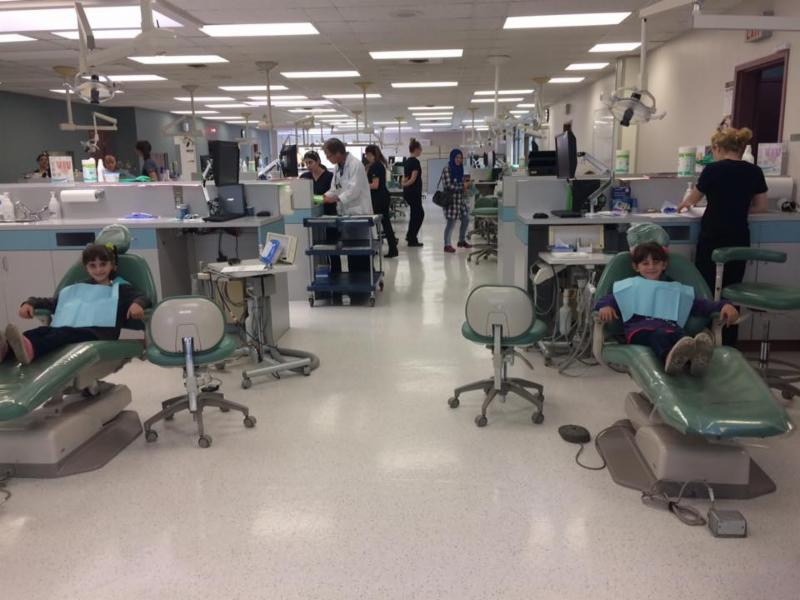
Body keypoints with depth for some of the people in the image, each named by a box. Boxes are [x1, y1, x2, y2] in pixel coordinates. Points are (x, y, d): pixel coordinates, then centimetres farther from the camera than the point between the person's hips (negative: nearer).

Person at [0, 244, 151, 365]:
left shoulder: (120, 288, 21)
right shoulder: (75, 290, 36)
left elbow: (141, 297, 5)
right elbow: (51, 302, 38)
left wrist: (137, 304, -21)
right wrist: (30, 303, 17)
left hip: (99, 332, -4)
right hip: (67, 330, 5)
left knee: (68, 333, -36)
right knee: (43, 330, -28)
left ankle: (31, 348, -63)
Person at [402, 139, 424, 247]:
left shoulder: (406, 161, 13)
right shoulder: (415, 162, -15)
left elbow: (405, 178, 13)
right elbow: (413, 179, -19)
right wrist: (404, 185, -8)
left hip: (407, 192, 9)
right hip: (414, 192, -9)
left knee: (420, 214, 17)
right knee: (416, 215, 1)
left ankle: (410, 236, 22)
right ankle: (412, 240, 6)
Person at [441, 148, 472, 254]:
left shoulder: (459, 168, 11)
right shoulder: (447, 169, -14)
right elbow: (448, 186, -20)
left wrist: (465, 185, 0)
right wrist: (462, 186, -16)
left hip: (460, 198, 8)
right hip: (451, 199, -8)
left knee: (466, 219, 12)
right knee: (451, 222, -4)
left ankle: (462, 240, 29)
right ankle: (447, 245, 7)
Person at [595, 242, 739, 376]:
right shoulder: (629, 286, 28)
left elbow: (699, 304, 23)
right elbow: (608, 300, 14)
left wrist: (723, 305, 3)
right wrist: (605, 306, -12)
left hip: (669, 326, 2)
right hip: (640, 326, -2)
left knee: (679, 335, -37)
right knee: (658, 334, -40)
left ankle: (696, 358, -69)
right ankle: (670, 357, -73)